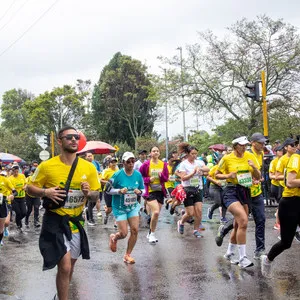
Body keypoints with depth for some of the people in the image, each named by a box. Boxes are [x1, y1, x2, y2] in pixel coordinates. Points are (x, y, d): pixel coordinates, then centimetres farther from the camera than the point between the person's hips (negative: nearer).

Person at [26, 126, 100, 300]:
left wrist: (88, 193, -17)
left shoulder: (89, 167, -4)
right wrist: (45, 192, -22)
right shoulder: (47, 166, -12)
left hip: (76, 220, 4)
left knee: (70, 264, 20)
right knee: (64, 266, -14)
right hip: (55, 221, -4)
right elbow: (30, 188, -2)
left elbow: (96, 191, 6)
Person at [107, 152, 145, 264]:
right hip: (120, 208, -4)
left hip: (133, 207, 4)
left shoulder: (138, 174, -2)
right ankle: (113, 238, 32)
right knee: (123, 233, -7)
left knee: (135, 230, -5)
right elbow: (108, 189, -9)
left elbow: (142, 189, 10)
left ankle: (127, 255, 14)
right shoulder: (118, 175, -15)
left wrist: (139, 191, -13)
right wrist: (120, 191, -24)